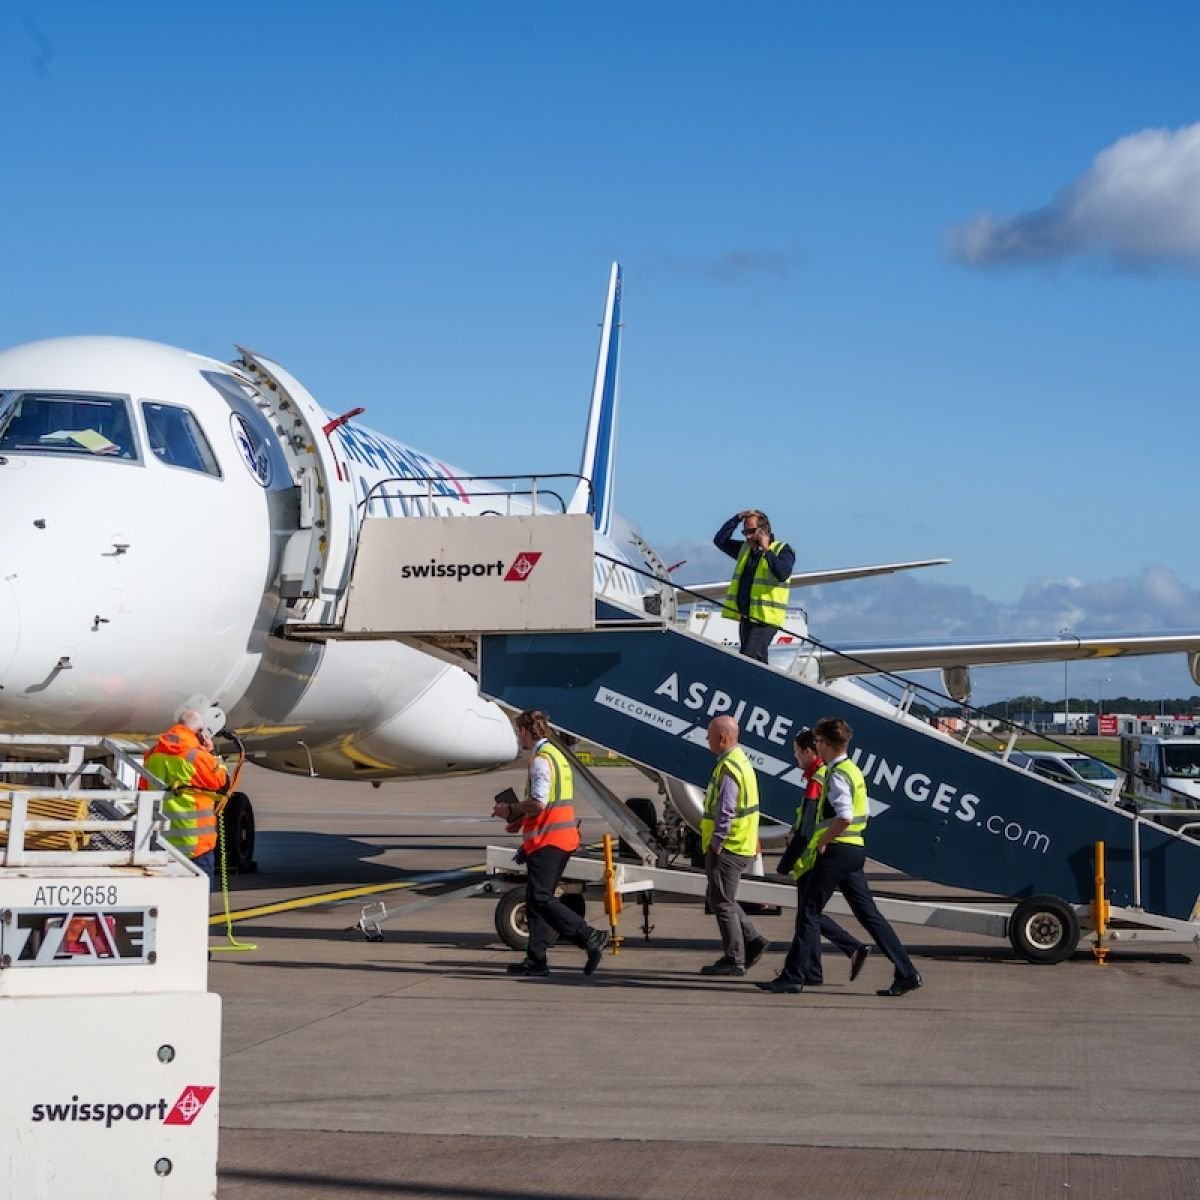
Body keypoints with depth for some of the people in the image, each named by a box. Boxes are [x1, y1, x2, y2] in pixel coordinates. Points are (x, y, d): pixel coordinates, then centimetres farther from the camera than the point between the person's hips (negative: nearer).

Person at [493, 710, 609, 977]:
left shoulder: (541, 759, -13)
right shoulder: (557, 755, 19)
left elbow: (538, 803, -23)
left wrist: (510, 810, -8)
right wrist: (522, 820, 21)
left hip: (547, 839, -10)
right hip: (563, 837, 10)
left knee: (540, 899, -11)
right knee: (537, 899, 11)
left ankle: (589, 936, -19)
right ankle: (536, 960, 11)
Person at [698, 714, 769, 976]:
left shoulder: (728, 768, -19)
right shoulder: (740, 760, 14)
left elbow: (725, 812, -24)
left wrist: (716, 844, -18)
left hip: (728, 847, -10)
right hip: (740, 846, 10)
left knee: (721, 902, -3)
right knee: (723, 900, 18)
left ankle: (734, 959, 1)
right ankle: (752, 942, 16)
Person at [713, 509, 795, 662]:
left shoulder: (782, 550, -4)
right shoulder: (745, 549, 17)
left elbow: (782, 574, -21)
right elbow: (719, 540, 14)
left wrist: (766, 550, -21)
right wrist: (738, 518, 6)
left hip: (765, 618, -8)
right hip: (745, 618, 8)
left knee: (748, 659, -21)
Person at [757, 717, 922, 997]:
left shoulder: (837, 774, -15)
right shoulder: (853, 771, 16)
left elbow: (844, 817, -28)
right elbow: (864, 814, 22)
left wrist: (822, 841, -16)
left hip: (836, 851, -10)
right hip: (855, 850, 10)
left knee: (809, 911, -2)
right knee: (868, 914, 9)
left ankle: (793, 976, 1)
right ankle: (907, 973, 5)